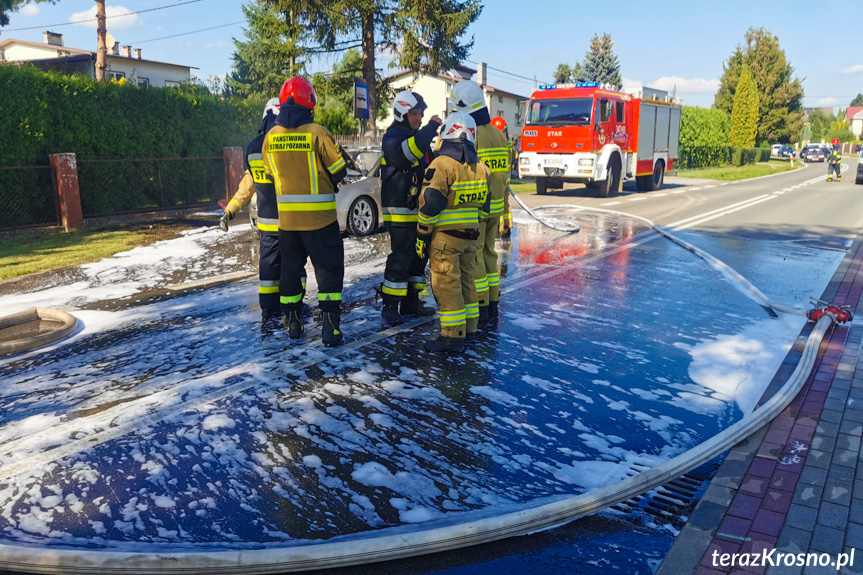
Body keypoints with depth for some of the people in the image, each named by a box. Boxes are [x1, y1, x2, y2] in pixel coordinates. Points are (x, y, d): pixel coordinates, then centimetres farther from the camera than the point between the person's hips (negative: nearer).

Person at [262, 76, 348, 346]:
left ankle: (293, 324, 22)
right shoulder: (318, 133, -13)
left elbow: (270, 173, 12)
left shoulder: (271, 137, 1)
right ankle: (330, 327, 1)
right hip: (319, 216, -4)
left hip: (286, 217, 4)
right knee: (329, 269, 5)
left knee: (291, 267, 16)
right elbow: (339, 171, -7)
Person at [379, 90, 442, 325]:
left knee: (420, 256, 13)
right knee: (401, 258, -9)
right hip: (400, 211, -9)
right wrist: (431, 127, -27)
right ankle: (390, 306, 0)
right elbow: (407, 152, -33)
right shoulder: (392, 138, -11)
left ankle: (411, 302, 24)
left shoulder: (418, 135, 18)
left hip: (419, 211, 9)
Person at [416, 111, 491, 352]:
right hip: (470, 237, 7)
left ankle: (453, 336, 0)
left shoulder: (442, 165, -15)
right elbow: (483, 205, 14)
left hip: (445, 237, -7)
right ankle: (469, 329, 25)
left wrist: (422, 235, -9)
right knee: (465, 280, 17)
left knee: (446, 284, -2)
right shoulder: (481, 168, 8)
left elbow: (430, 205, -17)